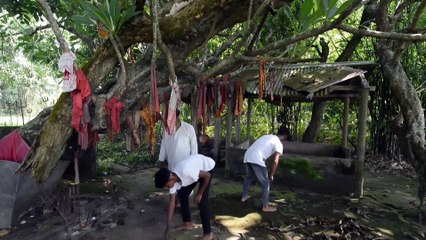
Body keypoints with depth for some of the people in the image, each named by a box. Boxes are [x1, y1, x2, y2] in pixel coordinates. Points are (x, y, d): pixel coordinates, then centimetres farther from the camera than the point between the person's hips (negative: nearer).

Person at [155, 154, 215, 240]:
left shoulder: (185, 172, -41)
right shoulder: (172, 179, -17)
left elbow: (207, 175, -27)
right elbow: (172, 202, -9)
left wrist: (199, 193, -16)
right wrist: (168, 227, -5)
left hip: (206, 166, -7)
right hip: (195, 168, 7)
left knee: (202, 200, -13)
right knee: (182, 194, 6)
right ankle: (188, 223, 24)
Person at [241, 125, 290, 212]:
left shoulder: (267, 136, 25)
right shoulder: (279, 143, 1)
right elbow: (275, 162, -8)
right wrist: (271, 175, 4)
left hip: (247, 156, 8)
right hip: (256, 160, -8)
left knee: (249, 177, 31)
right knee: (266, 183, 7)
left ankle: (244, 196, 46)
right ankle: (265, 206, 14)